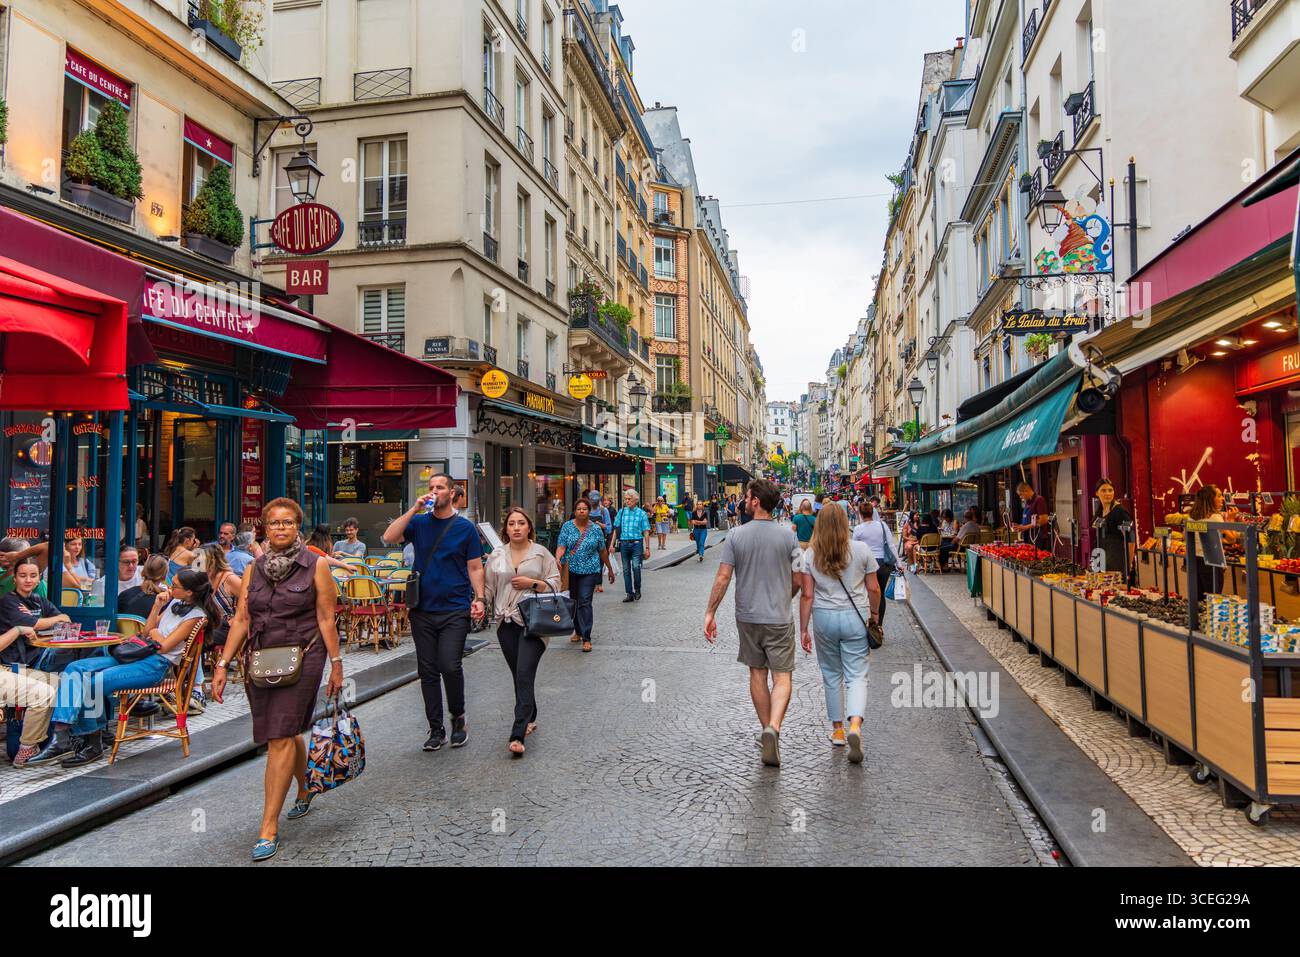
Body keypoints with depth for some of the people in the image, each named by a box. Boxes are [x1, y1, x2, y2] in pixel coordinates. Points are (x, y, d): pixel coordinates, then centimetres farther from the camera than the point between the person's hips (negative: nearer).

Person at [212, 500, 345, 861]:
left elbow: (326, 620, -4)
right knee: (286, 733, 16)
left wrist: (336, 665, -4)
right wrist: (223, 665, 2)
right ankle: (305, 788, 42)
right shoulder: (253, 570, 8)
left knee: (280, 737, -8)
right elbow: (241, 620, 8)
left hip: (301, 659, -4)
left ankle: (269, 828, -1)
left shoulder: (316, 566, -3)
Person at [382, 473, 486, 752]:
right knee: (427, 671, 8)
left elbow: (475, 568, 3)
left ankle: (458, 717, 13)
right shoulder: (419, 522, 7)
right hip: (423, 609, 3)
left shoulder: (465, 527, 2)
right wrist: (414, 509, -11)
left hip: (455, 610, -3)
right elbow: (389, 538, -8)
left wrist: (479, 598, -10)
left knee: (449, 666, -13)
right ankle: (436, 729, 20)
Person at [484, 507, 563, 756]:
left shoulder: (541, 553, 3)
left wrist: (532, 583, -11)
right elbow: (489, 588, 10)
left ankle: (518, 735, -14)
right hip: (506, 623, 4)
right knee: (518, 676, 12)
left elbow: (555, 583, 3)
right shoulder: (496, 557, 10)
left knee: (524, 676, -12)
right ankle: (529, 719, 30)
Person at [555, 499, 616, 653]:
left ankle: (586, 638, -10)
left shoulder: (596, 529, 3)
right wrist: (557, 559, -27)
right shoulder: (567, 526, 2)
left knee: (585, 602, -10)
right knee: (574, 601, 14)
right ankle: (578, 631, 32)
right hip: (570, 570, 2)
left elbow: (603, 550, 10)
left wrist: (610, 569, 15)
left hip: (589, 571, -2)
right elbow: (561, 546, -7)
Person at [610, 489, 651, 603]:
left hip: (636, 543, -3)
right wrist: (612, 544, 5)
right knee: (626, 570, 6)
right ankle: (630, 594, 14)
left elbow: (646, 532, 1)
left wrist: (647, 548, -3)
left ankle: (637, 590, 5)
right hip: (623, 543, 3)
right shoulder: (621, 512, 8)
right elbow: (616, 529, 11)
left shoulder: (641, 513, 1)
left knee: (636, 567, -16)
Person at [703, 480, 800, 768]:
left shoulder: (736, 536, -6)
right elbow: (797, 580, 0)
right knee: (782, 676, 1)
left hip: (747, 617, 1)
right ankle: (773, 728, -19)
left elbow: (723, 577, -9)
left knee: (757, 673, 15)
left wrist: (710, 613, -2)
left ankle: (767, 730, 25)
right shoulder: (788, 536, -5)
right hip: (779, 618, -1)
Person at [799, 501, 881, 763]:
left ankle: (837, 730, 23)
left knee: (831, 675, 15)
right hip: (855, 617, -1)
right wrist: (875, 613, 19)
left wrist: (803, 630, 3)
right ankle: (855, 725, -18)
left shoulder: (810, 555, -3)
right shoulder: (861, 549, -3)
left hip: (824, 618, 1)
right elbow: (873, 589, 1)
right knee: (856, 675, 3)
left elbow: (806, 595, -3)